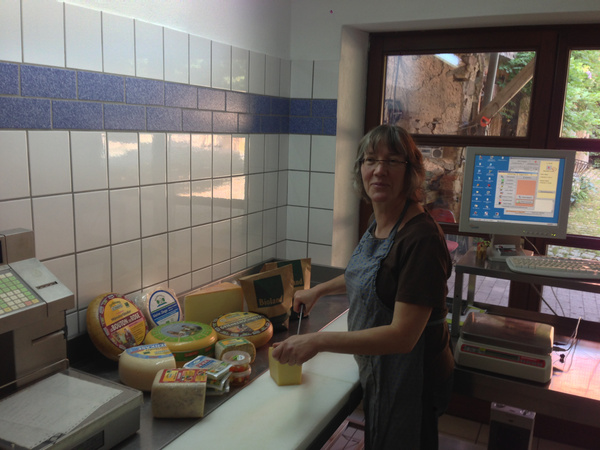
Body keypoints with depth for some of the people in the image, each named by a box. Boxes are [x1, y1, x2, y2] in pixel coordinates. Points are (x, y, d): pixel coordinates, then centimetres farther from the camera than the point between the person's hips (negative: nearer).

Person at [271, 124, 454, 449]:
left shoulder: (422, 238, -28)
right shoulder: (378, 222, -1)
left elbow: (402, 336, -31)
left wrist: (318, 341, -31)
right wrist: (320, 289, 17)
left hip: (410, 382, -8)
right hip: (377, 373, 8)